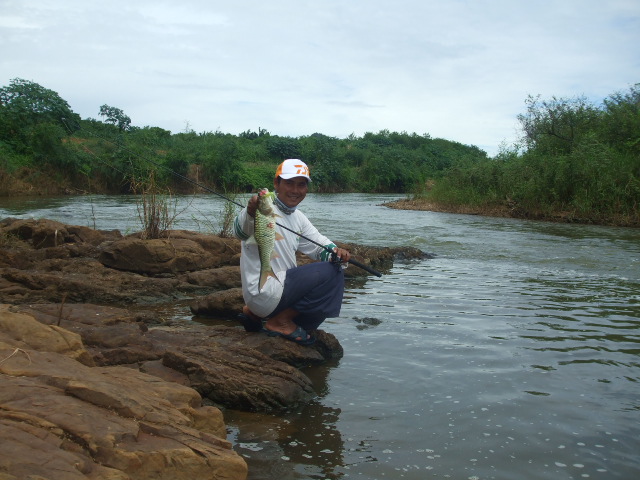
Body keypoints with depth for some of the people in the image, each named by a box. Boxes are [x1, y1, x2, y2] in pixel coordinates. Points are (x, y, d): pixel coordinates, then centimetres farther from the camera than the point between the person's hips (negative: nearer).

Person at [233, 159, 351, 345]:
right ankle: (280, 321, -2)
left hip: (283, 285, 9)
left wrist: (336, 253, -8)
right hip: (264, 292, -9)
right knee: (329, 273, -15)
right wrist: (250, 211, -54)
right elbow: (240, 231, -32)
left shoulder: (298, 217, 14)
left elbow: (319, 245, 15)